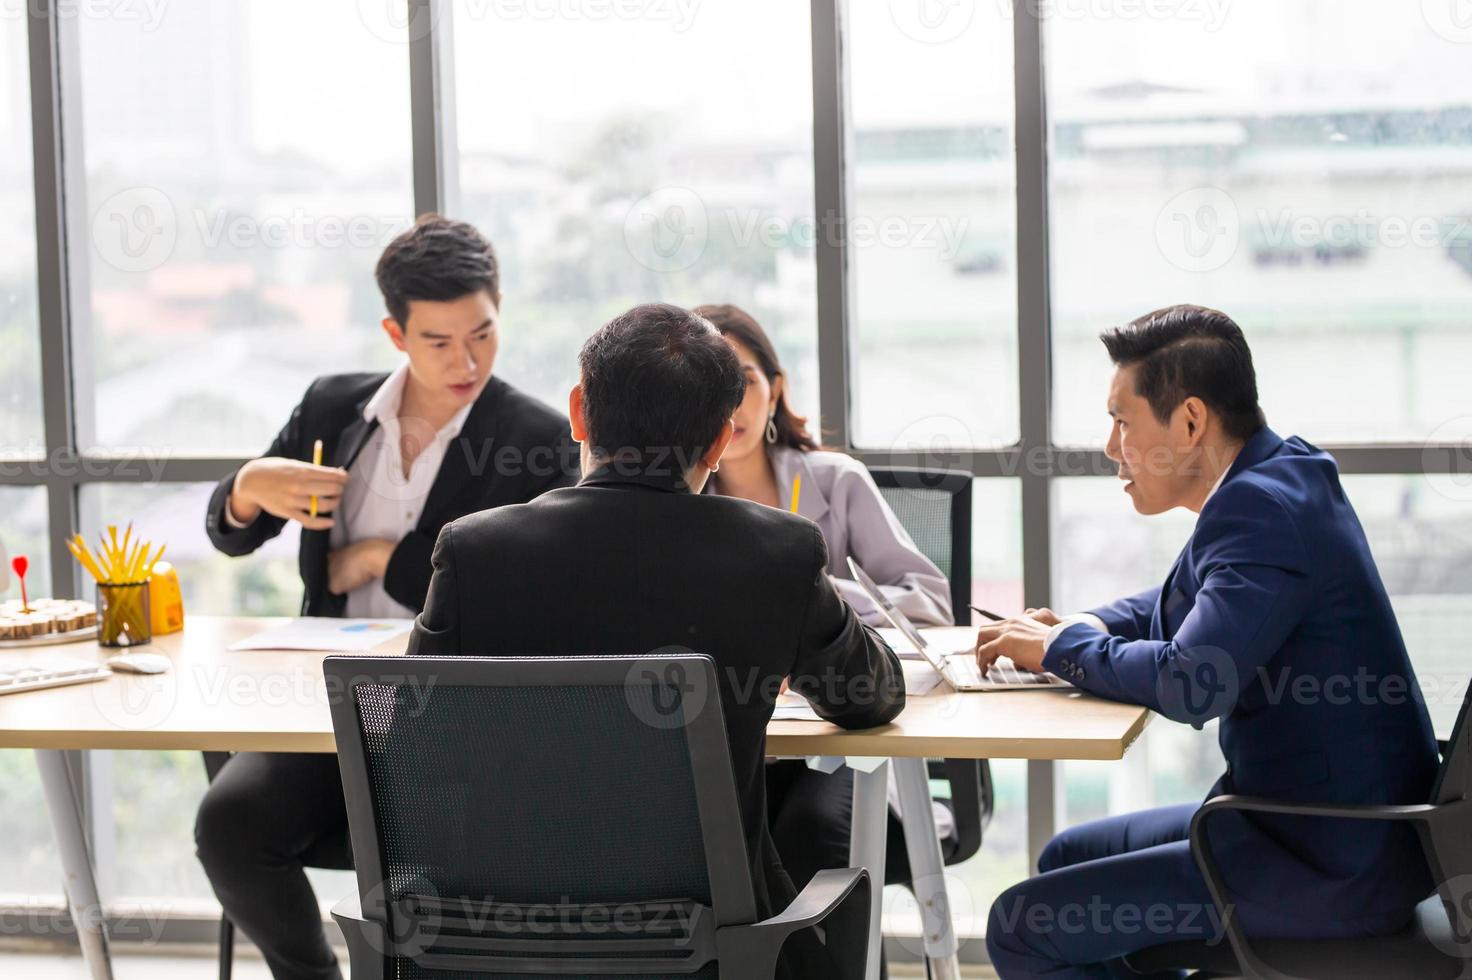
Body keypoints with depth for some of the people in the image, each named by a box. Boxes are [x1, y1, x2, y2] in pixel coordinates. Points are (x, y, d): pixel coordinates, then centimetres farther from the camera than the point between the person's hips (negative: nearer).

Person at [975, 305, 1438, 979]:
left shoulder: (1263, 506, -22)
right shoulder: (1279, 477, 10)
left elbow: (1192, 684, -31)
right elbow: (1177, 606, 25)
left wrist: (1061, 648, -13)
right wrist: (1082, 627, 5)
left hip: (1334, 869, -10)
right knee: (1066, 859, 22)